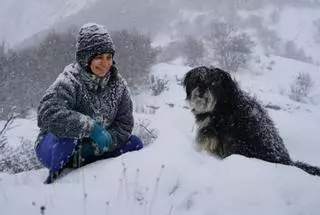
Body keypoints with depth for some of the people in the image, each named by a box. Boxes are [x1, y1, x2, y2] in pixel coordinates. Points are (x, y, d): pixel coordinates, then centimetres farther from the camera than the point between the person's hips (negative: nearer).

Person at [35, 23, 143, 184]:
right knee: (66, 135, -38)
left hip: (88, 153, 5)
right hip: (53, 148, -5)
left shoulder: (118, 85, -6)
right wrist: (91, 128, -38)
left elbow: (124, 125, -8)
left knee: (135, 143, -5)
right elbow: (48, 114, -39)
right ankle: (55, 177, -10)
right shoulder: (69, 82, -23)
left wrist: (92, 148, -22)